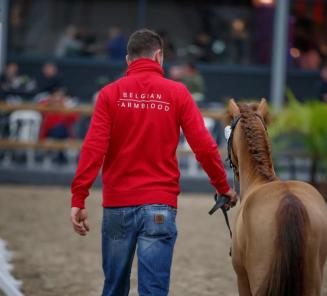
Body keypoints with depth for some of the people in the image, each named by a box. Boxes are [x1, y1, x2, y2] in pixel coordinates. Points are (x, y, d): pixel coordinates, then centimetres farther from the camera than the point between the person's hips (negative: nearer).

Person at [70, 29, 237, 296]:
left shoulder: (110, 94, 1)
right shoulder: (177, 93, 0)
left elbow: (93, 148, -9)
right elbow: (204, 146, -3)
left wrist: (78, 199, -10)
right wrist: (223, 187, 10)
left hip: (117, 204, 2)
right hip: (160, 206, -1)